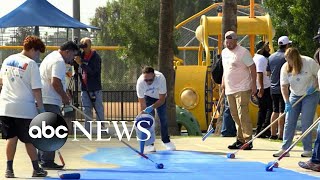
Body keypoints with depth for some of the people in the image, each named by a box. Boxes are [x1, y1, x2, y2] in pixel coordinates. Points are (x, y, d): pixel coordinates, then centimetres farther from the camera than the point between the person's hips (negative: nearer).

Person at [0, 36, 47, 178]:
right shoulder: (31, 64, -9)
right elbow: (36, 89, -11)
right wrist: (41, 107, -4)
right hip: (25, 108, -5)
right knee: (29, 140, 6)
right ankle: (36, 169, 15)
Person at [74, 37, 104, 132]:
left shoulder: (95, 57, -10)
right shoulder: (82, 55, 10)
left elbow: (92, 71, -20)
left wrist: (81, 63, -25)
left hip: (95, 88, -6)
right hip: (84, 88, 6)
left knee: (99, 109, -3)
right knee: (86, 110, 8)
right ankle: (87, 130, 12)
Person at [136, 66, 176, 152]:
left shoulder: (160, 78, -41)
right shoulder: (140, 82, -39)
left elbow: (162, 99, -33)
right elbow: (142, 103, -32)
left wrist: (152, 107, -46)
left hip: (160, 97, 0)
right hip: (148, 97, 0)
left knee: (163, 118, 2)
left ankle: (166, 141, 19)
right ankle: (149, 144, -7)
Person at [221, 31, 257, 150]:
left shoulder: (243, 52, -9)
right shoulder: (224, 52, 15)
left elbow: (252, 68, -9)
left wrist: (253, 84, -14)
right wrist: (223, 82, 20)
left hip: (242, 89, -8)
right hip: (229, 90, 8)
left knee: (242, 115, -13)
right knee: (235, 116, 9)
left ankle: (248, 141, -10)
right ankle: (240, 140, 16)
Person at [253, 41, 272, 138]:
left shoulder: (256, 57, 19)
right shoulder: (261, 58, -13)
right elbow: (259, 73, -23)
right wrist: (261, 87, -27)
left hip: (260, 88, 10)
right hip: (265, 88, -10)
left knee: (262, 109, 13)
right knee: (270, 108, -8)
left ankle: (259, 131, 12)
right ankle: (265, 129, -12)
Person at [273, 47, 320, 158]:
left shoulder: (309, 63, -18)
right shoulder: (285, 68, -11)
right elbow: (284, 86, -10)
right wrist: (287, 102, -18)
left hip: (310, 95, -4)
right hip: (295, 95, 4)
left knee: (306, 123, -7)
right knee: (289, 122, -2)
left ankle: (308, 150, 2)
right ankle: (285, 149, 1)